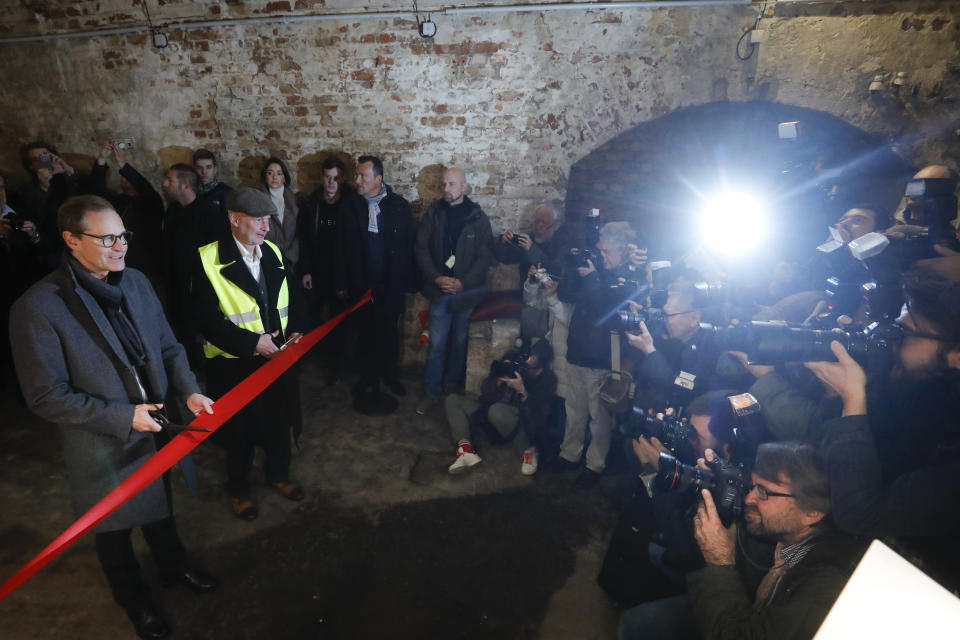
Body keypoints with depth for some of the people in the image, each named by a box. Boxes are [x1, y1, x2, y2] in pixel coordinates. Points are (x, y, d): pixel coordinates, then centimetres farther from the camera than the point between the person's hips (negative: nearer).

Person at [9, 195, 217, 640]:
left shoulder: (136, 282, -6)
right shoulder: (38, 307, -22)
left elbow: (168, 348, 2)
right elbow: (45, 396, -19)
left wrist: (188, 391, -14)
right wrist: (123, 417, -22)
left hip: (157, 431, 5)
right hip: (105, 448, -4)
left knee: (160, 510, 28)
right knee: (115, 529, 22)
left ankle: (174, 567, 56)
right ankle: (134, 600, 49)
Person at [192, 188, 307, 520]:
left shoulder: (273, 253, 2)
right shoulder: (207, 260, -15)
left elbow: (291, 297, 11)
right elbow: (207, 320, -18)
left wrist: (294, 329, -6)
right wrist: (252, 342, -23)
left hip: (277, 357, 5)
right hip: (234, 365, -4)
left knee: (279, 422, 19)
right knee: (239, 430, 15)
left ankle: (278, 474, 44)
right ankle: (238, 488, 39)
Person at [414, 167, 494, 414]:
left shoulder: (478, 217, -3)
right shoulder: (433, 213, 1)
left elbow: (485, 256, -5)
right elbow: (422, 249, 0)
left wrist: (462, 282, -13)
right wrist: (437, 278, -12)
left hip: (467, 292, 0)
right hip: (440, 291, 0)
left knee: (460, 341, 12)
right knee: (436, 344, 4)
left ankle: (452, 385, 32)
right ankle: (432, 391, 19)